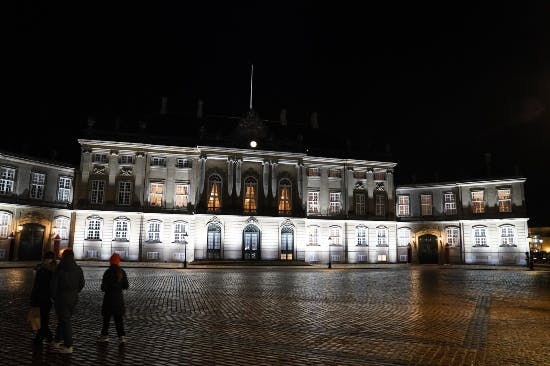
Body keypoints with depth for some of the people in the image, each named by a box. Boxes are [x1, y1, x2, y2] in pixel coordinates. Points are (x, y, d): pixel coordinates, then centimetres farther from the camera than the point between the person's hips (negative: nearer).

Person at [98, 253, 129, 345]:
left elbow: (103, 287, -14)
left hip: (109, 297, -3)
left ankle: (104, 335, 25)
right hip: (119, 297, 3)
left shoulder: (108, 272, -14)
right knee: (118, 318, 9)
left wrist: (104, 288, 8)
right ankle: (121, 336, 3)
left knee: (106, 317, 13)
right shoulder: (122, 272, -3)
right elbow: (125, 286, 1)